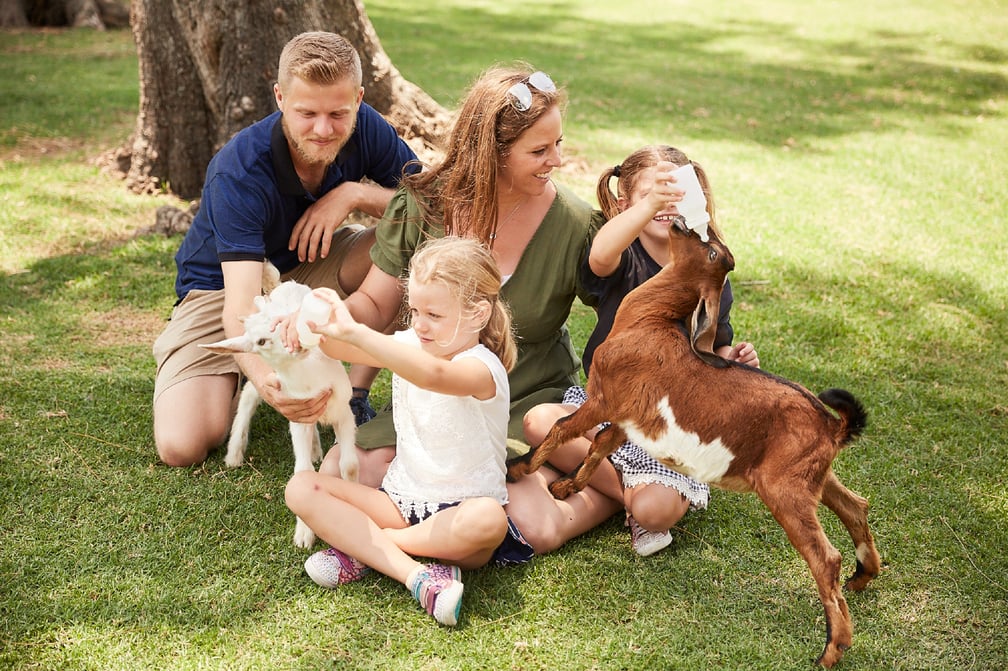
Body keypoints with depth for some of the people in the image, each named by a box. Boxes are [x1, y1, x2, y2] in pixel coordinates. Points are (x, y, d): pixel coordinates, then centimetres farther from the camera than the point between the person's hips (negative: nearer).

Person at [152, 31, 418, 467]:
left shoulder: (364, 129, -19)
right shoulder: (238, 173, -32)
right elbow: (241, 304, -41)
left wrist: (356, 193, -32)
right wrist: (265, 381, -61)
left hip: (311, 267, 4)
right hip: (223, 286, -4)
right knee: (181, 445, -23)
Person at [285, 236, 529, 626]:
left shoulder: (482, 368, -17)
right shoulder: (408, 345, 6)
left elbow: (431, 374, -40)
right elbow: (340, 349, -6)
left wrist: (354, 331, -47)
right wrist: (317, 326, -29)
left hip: (461, 509, -5)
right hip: (401, 501, 6)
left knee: (489, 521, -40)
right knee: (301, 488, -12)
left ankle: (360, 546, -17)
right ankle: (417, 575, -27)